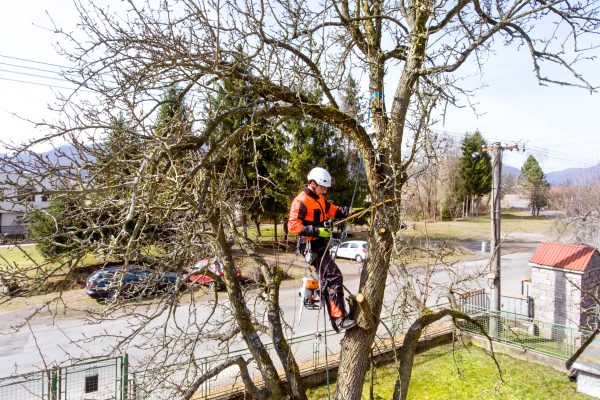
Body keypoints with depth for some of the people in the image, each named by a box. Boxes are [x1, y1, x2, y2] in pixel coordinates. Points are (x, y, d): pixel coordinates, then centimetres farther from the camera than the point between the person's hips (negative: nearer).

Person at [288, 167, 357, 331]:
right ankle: (340, 318, -14)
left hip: (321, 245, 10)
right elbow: (293, 225, -22)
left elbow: (332, 210, 18)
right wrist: (316, 231, -27)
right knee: (334, 277, -17)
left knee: (327, 281, 18)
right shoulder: (301, 201, -15)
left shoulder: (319, 199, 14)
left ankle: (335, 318, 31)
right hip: (312, 246, -10)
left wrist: (348, 211, -1)